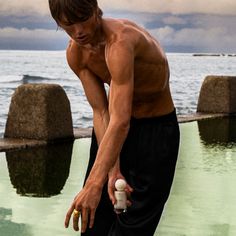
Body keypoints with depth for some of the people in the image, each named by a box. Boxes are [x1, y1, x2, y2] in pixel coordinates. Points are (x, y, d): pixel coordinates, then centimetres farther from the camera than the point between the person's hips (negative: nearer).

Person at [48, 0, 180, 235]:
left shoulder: (121, 41, -34)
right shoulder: (75, 53, -11)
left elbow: (121, 121, -41)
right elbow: (101, 112, -12)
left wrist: (95, 183, -48)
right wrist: (113, 170, -24)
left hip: (157, 127, -6)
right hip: (113, 129, 7)